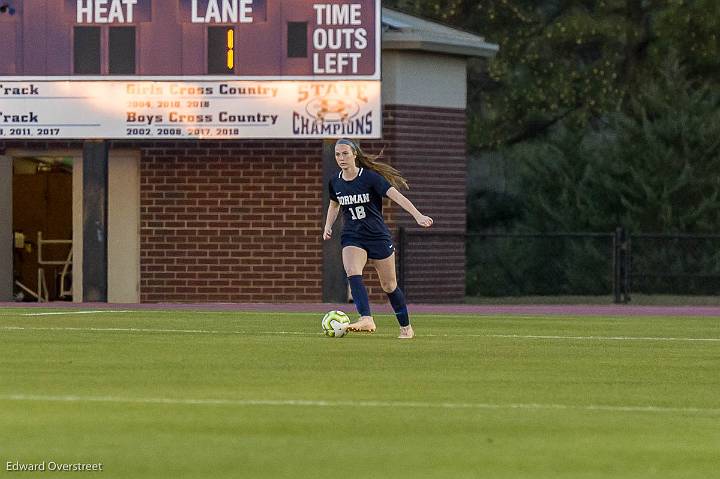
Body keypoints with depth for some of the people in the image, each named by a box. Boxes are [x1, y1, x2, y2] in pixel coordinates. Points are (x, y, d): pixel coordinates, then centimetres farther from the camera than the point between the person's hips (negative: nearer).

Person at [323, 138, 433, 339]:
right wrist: (328, 227, 8)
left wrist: (418, 216, -35)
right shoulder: (335, 182, 1)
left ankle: (406, 327, 24)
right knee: (353, 273, -26)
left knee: (389, 285, 6)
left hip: (378, 237, -3)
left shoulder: (370, 177, -14)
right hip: (352, 237, 3)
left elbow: (396, 196, -23)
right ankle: (367, 320, -38)